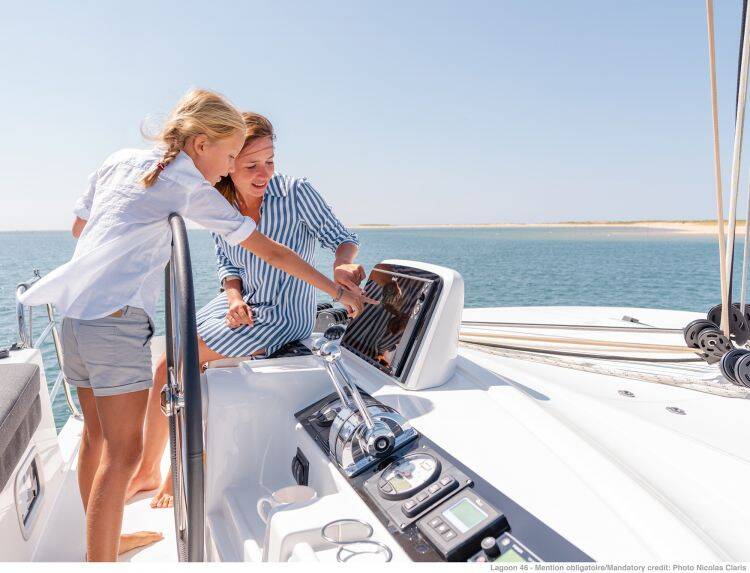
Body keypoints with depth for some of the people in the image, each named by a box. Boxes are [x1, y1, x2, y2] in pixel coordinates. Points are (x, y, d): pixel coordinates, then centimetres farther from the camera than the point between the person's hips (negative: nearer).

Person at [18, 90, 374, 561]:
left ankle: (101, 541, 35)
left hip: (74, 311, 9)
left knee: (97, 436, 19)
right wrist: (339, 292, -2)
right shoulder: (190, 186, -7)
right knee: (123, 453, -2)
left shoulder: (119, 161, 14)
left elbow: (78, 226, 25)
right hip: (117, 319, -9)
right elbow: (270, 251, -7)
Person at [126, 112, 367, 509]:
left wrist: (342, 265, -33)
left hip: (280, 318, -6)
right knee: (168, 365, -1)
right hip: (240, 304, 6)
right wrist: (233, 297, -13)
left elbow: (343, 239, -11)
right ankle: (147, 471, 20)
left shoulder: (296, 192, -16)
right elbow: (227, 265, 7)